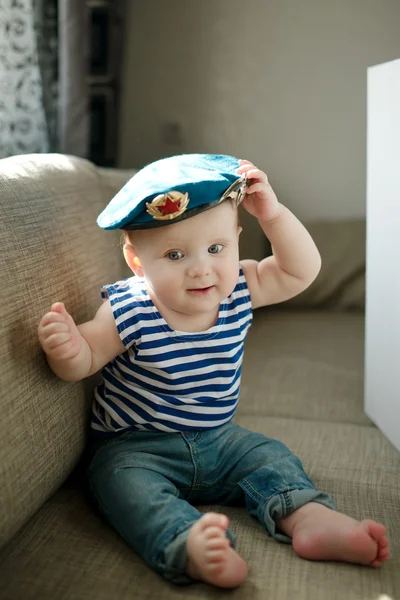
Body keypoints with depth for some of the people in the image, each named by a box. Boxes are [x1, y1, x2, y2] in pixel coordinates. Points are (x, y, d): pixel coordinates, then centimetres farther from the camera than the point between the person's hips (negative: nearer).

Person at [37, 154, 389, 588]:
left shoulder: (239, 289, -8)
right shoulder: (128, 312, -21)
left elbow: (301, 271, -5)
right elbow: (83, 363, -13)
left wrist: (272, 213, -19)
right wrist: (66, 348, -38)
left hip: (216, 439, 5)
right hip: (134, 448, -5)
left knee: (269, 455, -4)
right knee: (127, 482, -32)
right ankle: (189, 545, -51)